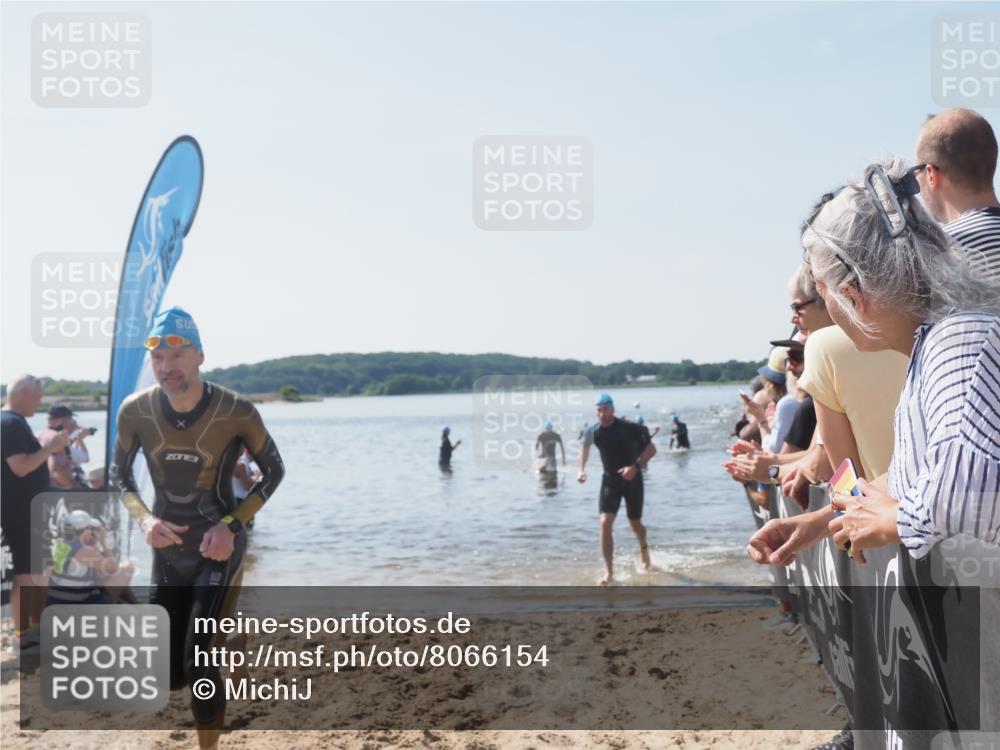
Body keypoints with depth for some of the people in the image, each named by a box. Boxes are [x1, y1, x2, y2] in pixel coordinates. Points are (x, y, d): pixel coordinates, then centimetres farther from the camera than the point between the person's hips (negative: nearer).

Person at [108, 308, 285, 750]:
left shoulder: (236, 412, -19)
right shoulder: (136, 411, -11)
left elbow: (273, 471, -4)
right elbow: (118, 474, 6)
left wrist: (231, 525, -16)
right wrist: (144, 518, -13)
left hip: (219, 549, -3)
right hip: (168, 550, 4)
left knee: (198, 661, -11)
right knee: (168, 675, 5)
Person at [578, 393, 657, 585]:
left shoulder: (629, 428, -17)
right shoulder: (594, 432, -9)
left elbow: (651, 449, -12)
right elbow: (585, 447, 12)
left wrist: (636, 466, -27)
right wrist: (582, 470, -4)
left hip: (632, 480, -1)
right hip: (610, 481, 2)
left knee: (635, 525, 10)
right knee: (605, 523, -15)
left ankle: (643, 548, 47)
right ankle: (609, 571, -9)